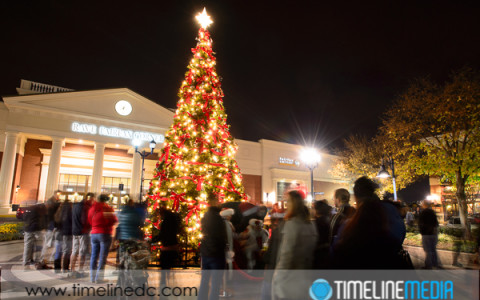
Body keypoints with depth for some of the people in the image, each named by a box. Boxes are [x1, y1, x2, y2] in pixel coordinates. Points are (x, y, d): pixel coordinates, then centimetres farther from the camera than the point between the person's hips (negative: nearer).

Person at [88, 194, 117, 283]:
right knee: (102, 257, -2)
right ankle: (99, 278, -1)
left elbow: (90, 222, 16)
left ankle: (92, 277, 17)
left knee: (94, 256, 11)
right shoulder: (107, 208, -10)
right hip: (104, 234, -6)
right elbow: (114, 220, -5)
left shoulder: (92, 209, 8)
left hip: (94, 234, 6)